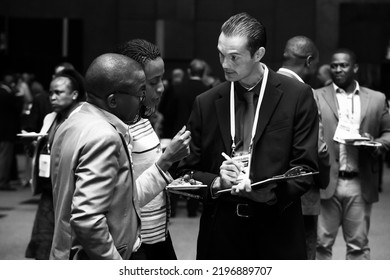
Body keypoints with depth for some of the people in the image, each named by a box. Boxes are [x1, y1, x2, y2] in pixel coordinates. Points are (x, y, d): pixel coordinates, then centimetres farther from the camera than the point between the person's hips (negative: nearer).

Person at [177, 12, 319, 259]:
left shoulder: (298, 96, -3)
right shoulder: (206, 103, 5)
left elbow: (305, 168, -5)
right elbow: (187, 171, 8)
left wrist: (265, 191, -21)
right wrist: (216, 183, -12)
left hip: (277, 234, -2)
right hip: (220, 233, 2)